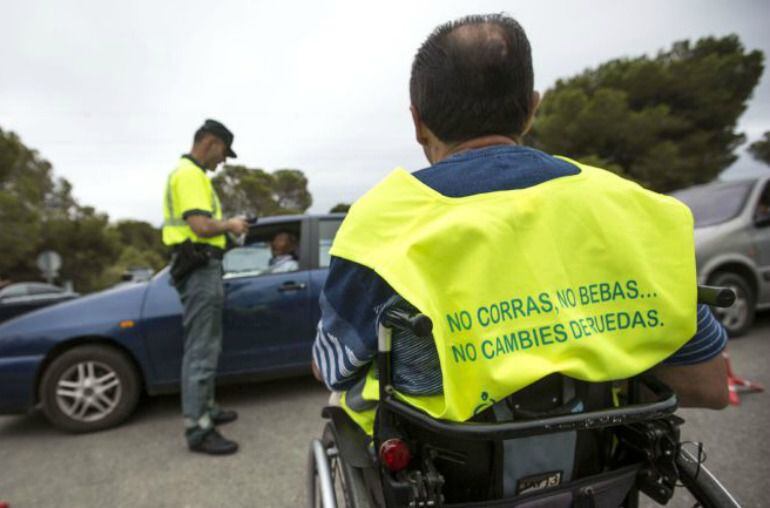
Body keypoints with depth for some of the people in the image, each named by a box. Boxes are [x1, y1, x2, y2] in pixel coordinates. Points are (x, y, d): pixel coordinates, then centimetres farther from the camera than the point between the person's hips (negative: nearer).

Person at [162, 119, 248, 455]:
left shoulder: (190, 173, 21)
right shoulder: (190, 174, -13)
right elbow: (201, 226, -25)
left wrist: (226, 225, 12)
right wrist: (230, 225, -8)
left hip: (202, 267, 11)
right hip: (199, 268, -11)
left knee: (207, 347, 18)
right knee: (200, 351, -7)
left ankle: (205, 408, 30)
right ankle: (197, 429, 0)